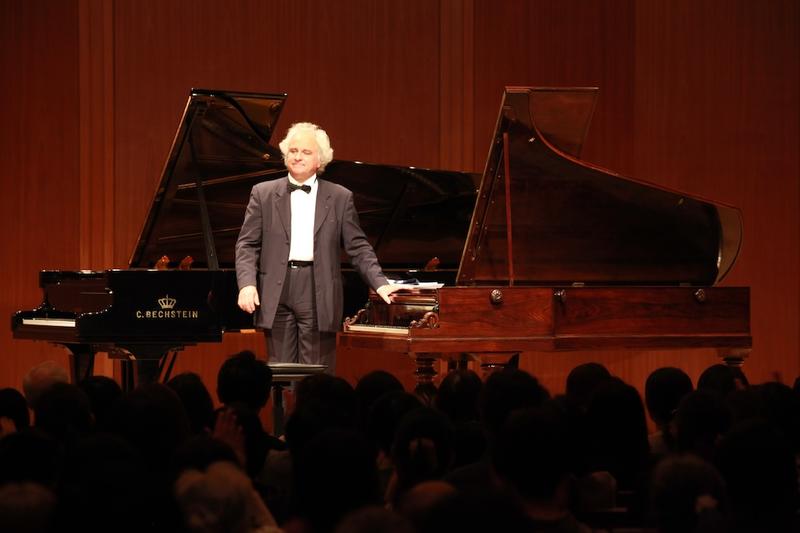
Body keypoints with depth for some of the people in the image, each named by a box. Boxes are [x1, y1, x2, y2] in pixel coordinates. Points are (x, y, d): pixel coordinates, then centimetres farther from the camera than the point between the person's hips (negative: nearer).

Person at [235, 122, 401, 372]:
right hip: (278, 298, 1)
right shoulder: (263, 194, 9)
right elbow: (247, 245, 6)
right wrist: (247, 284, -9)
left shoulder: (340, 198, 8)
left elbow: (358, 247, 7)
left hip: (318, 295, -1)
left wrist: (380, 283, -6)